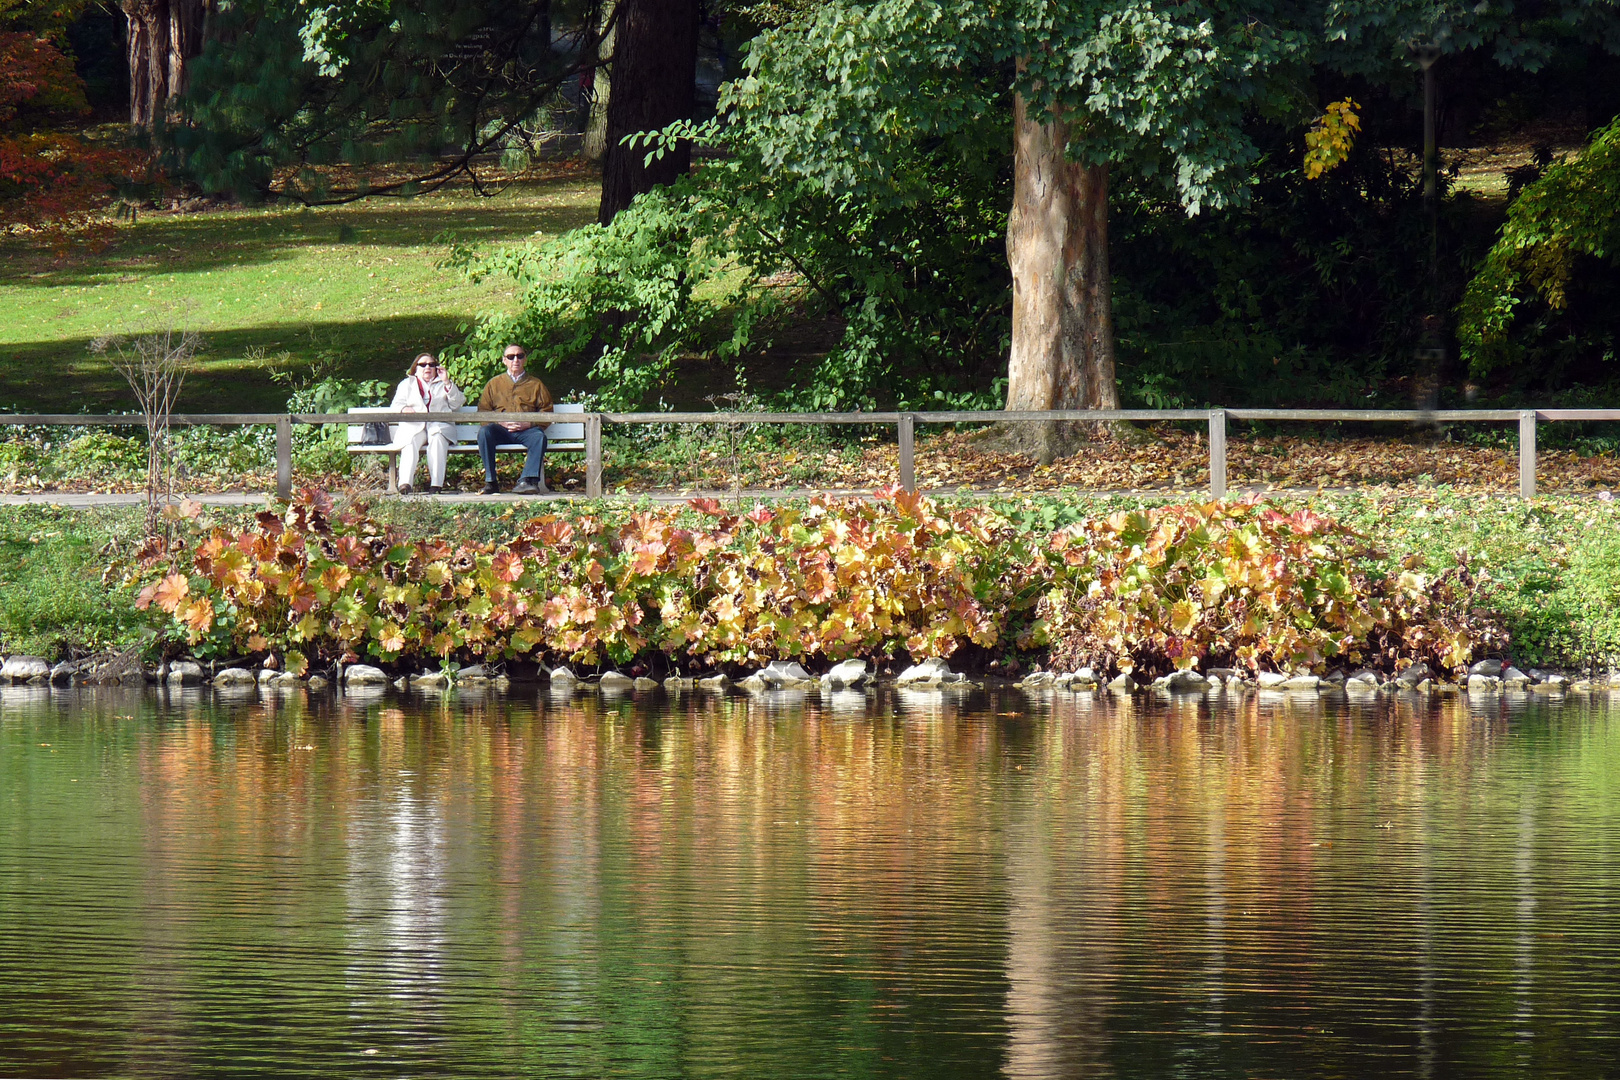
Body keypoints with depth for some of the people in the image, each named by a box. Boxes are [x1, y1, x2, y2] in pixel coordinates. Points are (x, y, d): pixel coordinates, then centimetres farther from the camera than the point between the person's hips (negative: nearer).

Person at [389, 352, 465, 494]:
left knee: (437, 439, -36)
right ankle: (405, 483, -49)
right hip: (413, 426, 0)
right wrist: (404, 409, -13)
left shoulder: (443, 385, 28)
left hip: (439, 425, 0)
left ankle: (436, 483, -43)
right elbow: (396, 406, 12)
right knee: (410, 444, -34)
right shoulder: (407, 384, 27)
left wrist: (447, 383, 2)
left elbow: (457, 404, 13)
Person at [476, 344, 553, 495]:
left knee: (539, 436, -34)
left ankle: (528, 480, -43)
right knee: (484, 432, -32)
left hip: (526, 430, -1)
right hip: (500, 430, 1)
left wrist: (528, 424, -9)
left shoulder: (535, 384, 19)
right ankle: (491, 481, -31)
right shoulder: (494, 383, 21)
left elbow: (546, 412, 10)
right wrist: (501, 422, -8)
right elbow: (483, 411, 12)